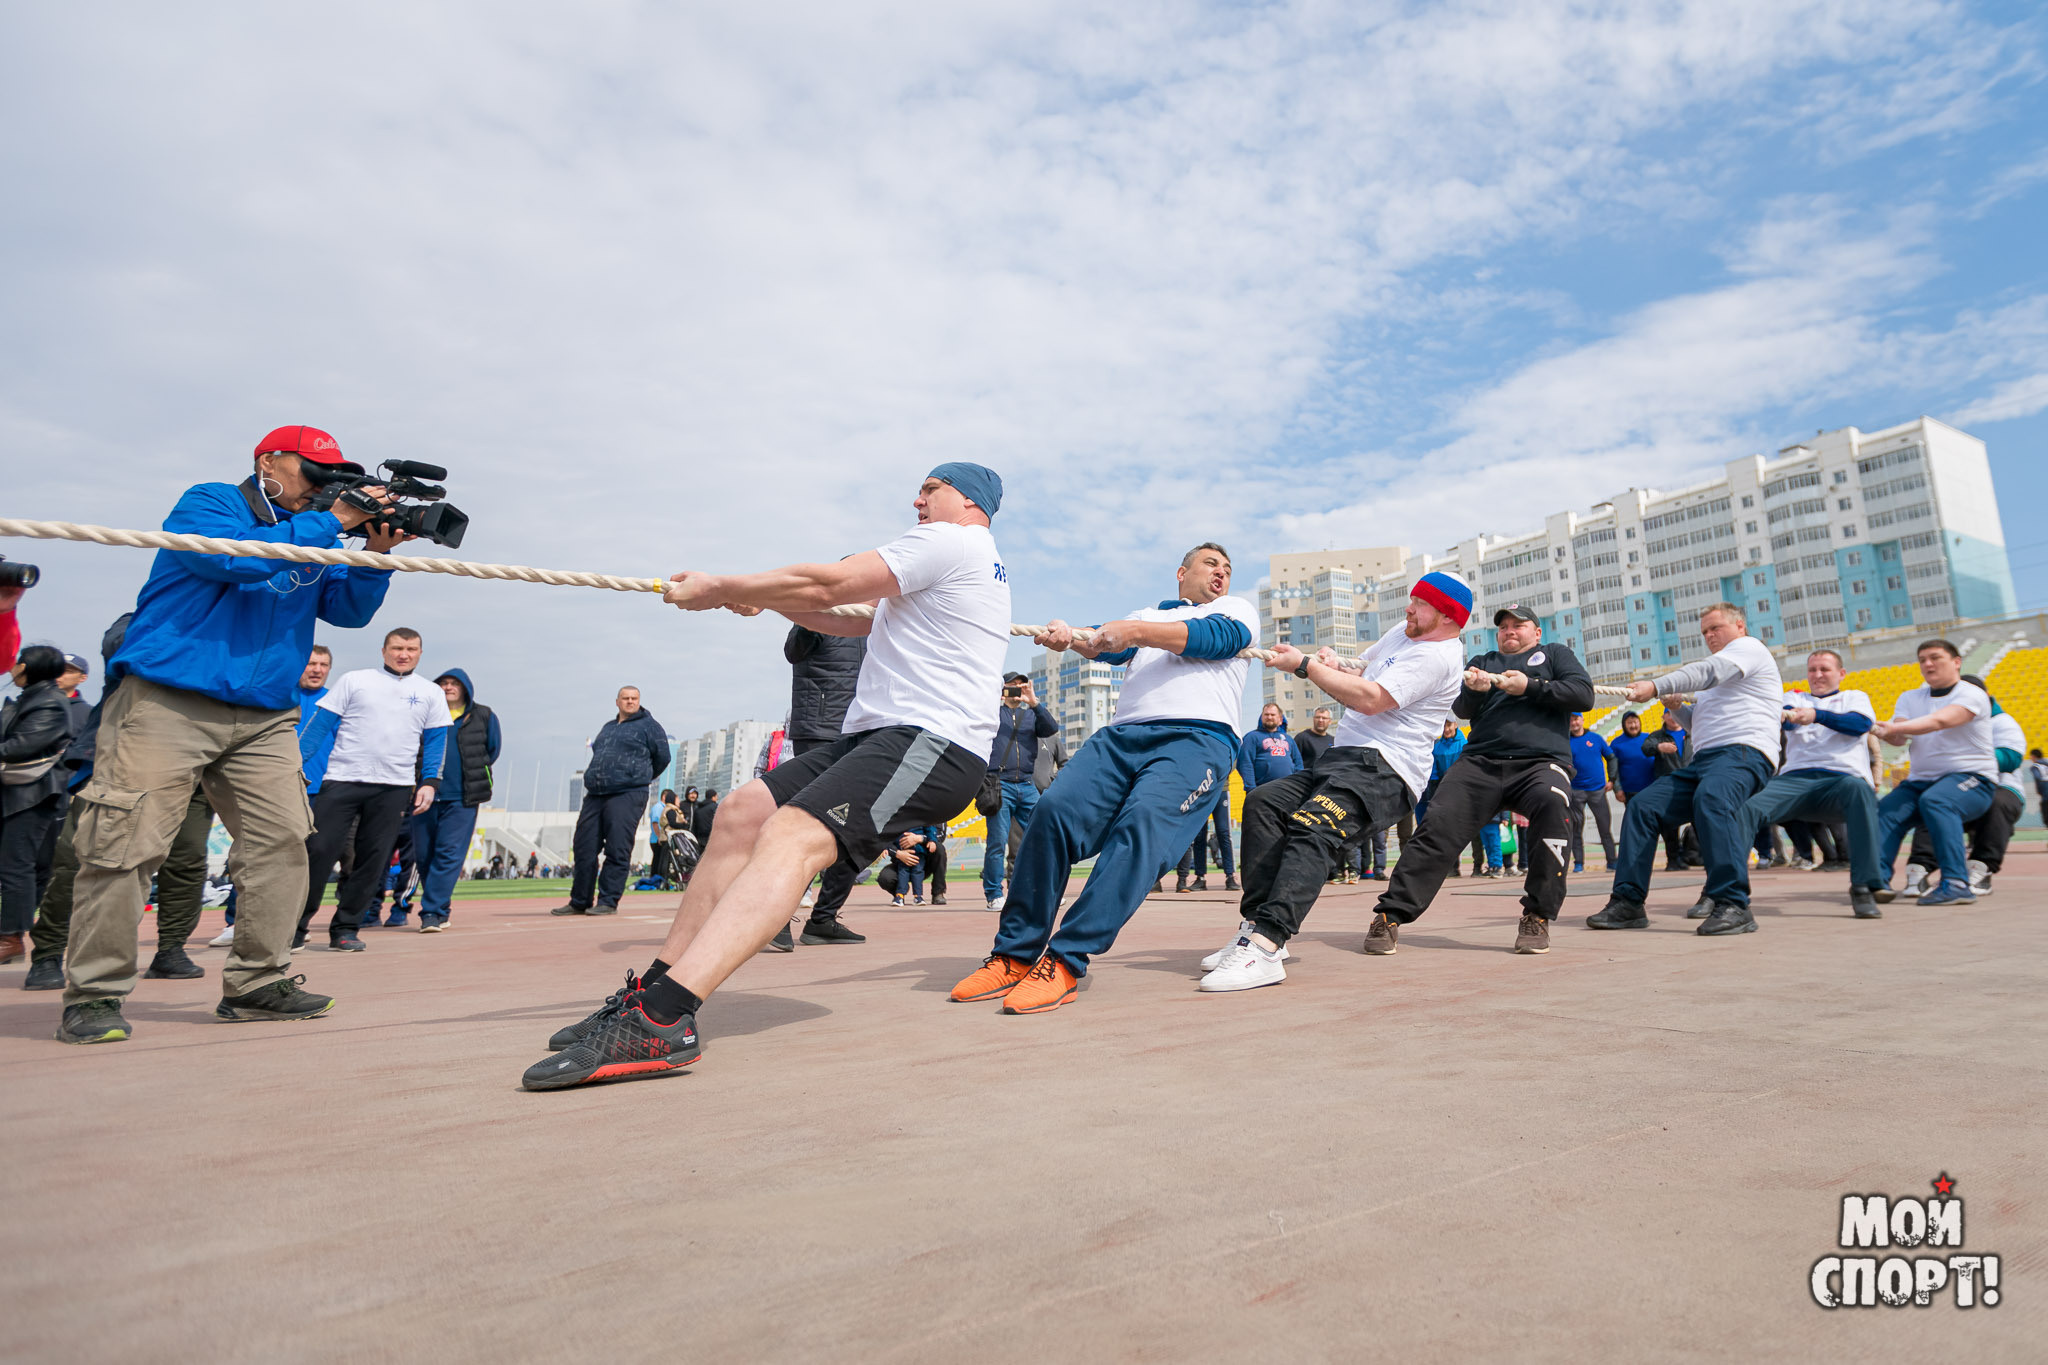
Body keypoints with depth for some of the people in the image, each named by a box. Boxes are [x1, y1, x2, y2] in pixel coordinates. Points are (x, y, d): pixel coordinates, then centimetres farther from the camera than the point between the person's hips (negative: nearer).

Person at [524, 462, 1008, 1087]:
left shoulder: (949, 542, -3)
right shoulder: (979, 563, 29)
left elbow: (825, 586, -9)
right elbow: (853, 621, 33)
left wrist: (717, 589, 2)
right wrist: (765, 600, 26)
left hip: (933, 743, -10)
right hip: (879, 733, 10)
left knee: (790, 838, -28)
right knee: (743, 813, 3)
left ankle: (660, 1022, -39)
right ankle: (656, 988, 4)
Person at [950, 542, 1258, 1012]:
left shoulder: (1238, 610, 25)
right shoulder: (1149, 614, 33)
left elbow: (1218, 637, 1)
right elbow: (1108, 645, 13)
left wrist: (1138, 632, -14)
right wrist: (1069, 638, -11)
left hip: (1198, 739, -3)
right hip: (1120, 734, 3)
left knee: (1142, 825, -30)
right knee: (1054, 810, -20)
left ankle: (1065, 963, -29)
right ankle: (1014, 954, -11)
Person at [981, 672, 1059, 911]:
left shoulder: (1031, 714, 20)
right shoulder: (991, 711, 14)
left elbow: (1051, 729, 3)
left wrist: (1034, 702, -9)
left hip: (1027, 786, 4)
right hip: (999, 786, -3)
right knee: (997, 842, -7)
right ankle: (994, 895, 2)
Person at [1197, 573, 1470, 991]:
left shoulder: (1438, 656, -9)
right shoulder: (1402, 633, 23)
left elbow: (1370, 699, -18)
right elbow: (1360, 676, 31)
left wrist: (1305, 666, -11)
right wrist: (1333, 668, 6)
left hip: (1383, 771, -10)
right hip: (1344, 759, 10)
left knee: (1312, 830, -32)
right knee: (1263, 802, -7)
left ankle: (1263, 949, -46)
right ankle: (1257, 925, -14)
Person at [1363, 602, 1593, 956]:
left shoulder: (1555, 654, 22)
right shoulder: (1481, 662, 27)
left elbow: (1583, 693, 6)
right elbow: (1460, 710, 14)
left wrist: (1530, 687, -6)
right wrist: (1474, 690, -8)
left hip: (1541, 761, -2)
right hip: (1480, 762, 2)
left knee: (1552, 802, -34)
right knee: (1438, 826, -17)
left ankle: (1537, 917, -24)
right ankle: (1390, 916, -14)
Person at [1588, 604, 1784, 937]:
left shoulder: (1749, 646, 7)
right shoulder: (1721, 677, 34)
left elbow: (1707, 671, -14)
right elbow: (1701, 726, 37)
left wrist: (1656, 686, -27)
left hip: (1744, 752, -9)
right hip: (1703, 759, 9)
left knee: (1711, 797, -39)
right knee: (1641, 806, -5)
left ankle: (1733, 905, -40)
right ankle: (1627, 903, -7)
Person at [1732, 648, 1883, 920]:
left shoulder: (1854, 697, 23)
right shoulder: (1795, 698, 26)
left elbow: (1862, 723, -1)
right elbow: (1787, 717, 1)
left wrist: (1816, 715, -22)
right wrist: (1784, 715, -27)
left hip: (1841, 776, -1)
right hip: (1794, 777, 1)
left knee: (1859, 789, -38)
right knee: (1744, 805, -27)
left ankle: (1863, 887, -32)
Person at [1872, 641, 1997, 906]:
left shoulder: (1971, 695, -4)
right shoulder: (1909, 698, 15)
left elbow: (1939, 721, -24)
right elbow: (1900, 737, -3)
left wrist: (1894, 728, -38)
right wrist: (1886, 732, -27)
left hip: (1971, 777, -5)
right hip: (1921, 780, 5)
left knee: (1934, 800, -36)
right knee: (1886, 809, -24)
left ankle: (1956, 884, -38)